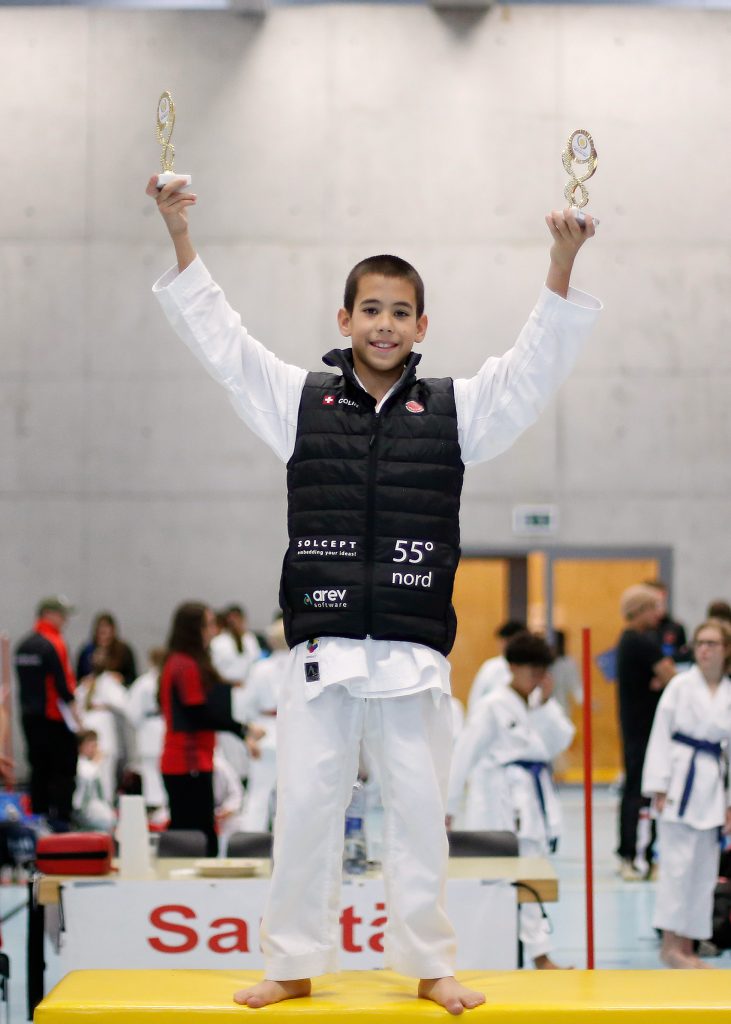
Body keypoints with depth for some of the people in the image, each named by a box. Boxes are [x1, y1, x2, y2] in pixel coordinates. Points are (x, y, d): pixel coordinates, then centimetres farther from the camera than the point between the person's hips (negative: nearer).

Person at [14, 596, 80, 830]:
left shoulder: (23, 646, 11)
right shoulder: (54, 644, -15)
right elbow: (63, 684, -17)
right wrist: (74, 712, -11)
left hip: (30, 716, 8)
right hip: (55, 717, -8)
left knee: (39, 769, 13)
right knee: (64, 771, -3)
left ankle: (37, 817, 14)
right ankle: (60, 819, -7)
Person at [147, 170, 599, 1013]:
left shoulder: (454, 409, 7)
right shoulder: (300, 400, 7)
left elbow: (537, 365, -2)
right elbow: (219, 339, 4)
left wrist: (562, 268, -16)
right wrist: (181, 238, -5)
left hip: (414, 654, 0)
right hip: (321, 650, 0)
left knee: (419, 810, 6)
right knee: (305, 809, 5)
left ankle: (428, 965, 17)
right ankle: (294, 965, 16)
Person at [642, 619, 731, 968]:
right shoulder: (680, 686, -4)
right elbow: (661, 735, -5)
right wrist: (659, 786, -11)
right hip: (681, 780, -5)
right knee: (678, 861, -9)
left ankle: (686, 946, 16)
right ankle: (670, 944, -3)